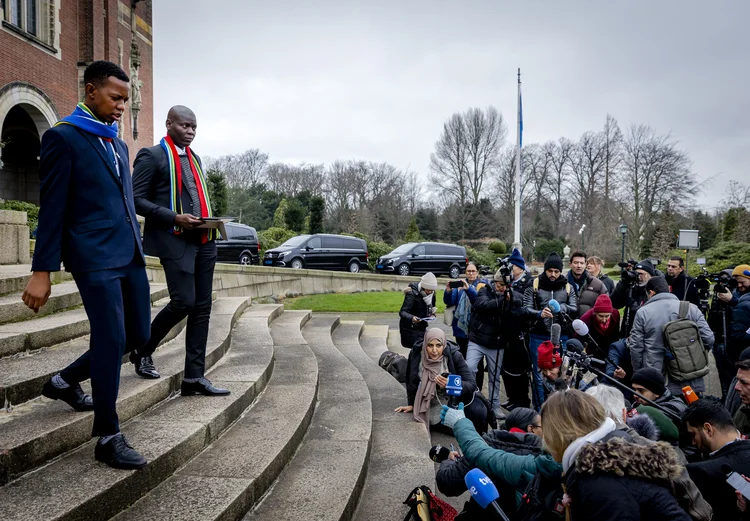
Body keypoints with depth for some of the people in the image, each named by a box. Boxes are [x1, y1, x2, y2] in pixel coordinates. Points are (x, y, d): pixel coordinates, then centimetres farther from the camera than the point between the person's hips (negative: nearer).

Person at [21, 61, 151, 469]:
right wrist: (42, 272, -11)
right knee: (111, 339, -7)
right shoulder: (63, 138, -4)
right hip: (94, 257, -8)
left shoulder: (118, 144, 18)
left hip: (129, 255, 8)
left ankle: (66, 381, 34)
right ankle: (108, 438, 7)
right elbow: (52, 209, -8)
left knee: (137, 335, 11)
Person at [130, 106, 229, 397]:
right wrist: (174, 218, -17)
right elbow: (137, 199, -8)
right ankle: (142, 350, 15)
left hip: (203, 241, 7)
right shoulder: (152, 156, -2)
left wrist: (209, 220, 7)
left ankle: (194, 377, 9)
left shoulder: (193, 158, 21)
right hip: (175, 241, -7)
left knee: (202, 307, 3)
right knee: (183, 302, -13)